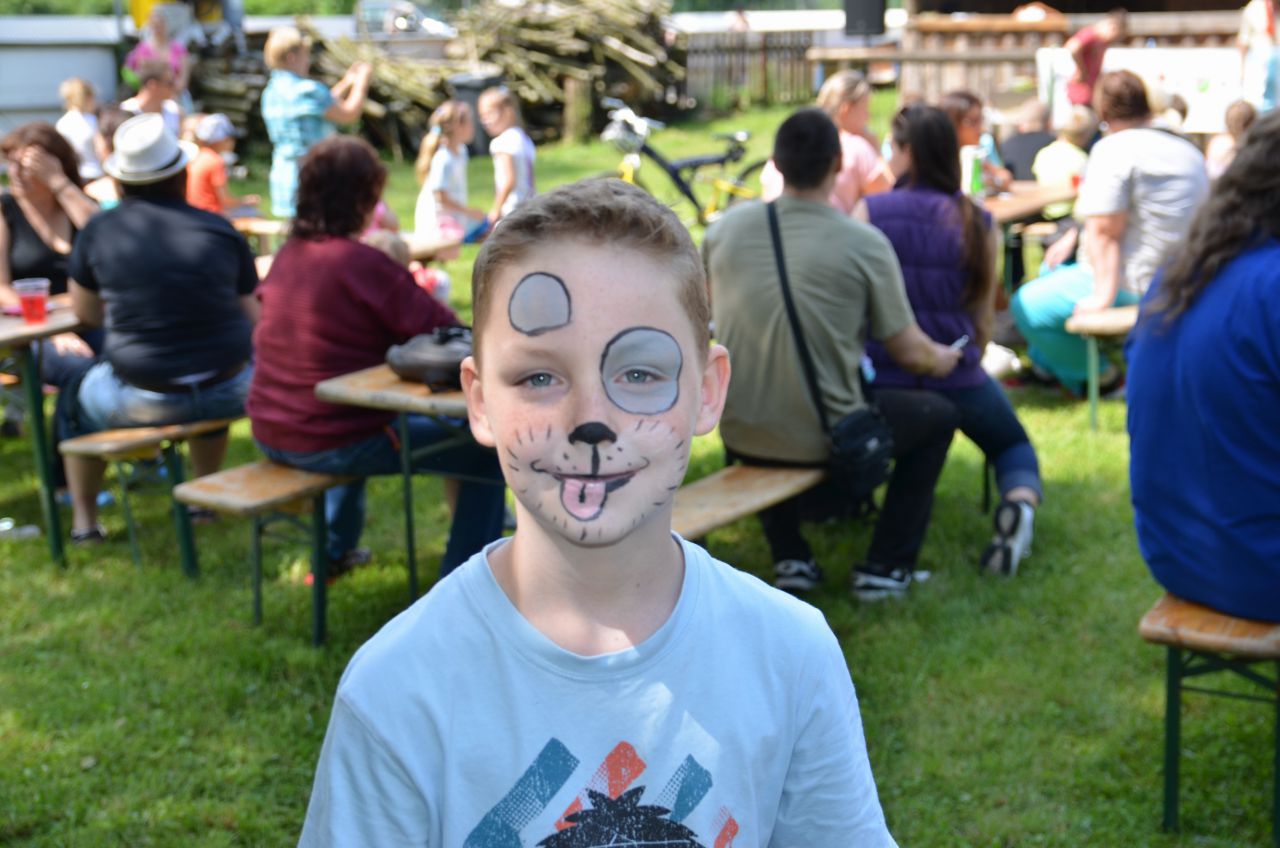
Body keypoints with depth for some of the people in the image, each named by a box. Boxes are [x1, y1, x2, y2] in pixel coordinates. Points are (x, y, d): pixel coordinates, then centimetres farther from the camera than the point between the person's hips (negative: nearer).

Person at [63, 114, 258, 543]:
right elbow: (251, 317, 3)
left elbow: (86, 311, 12)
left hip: (143, 401, -2)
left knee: (78, 399, 31)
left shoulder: (99, 230, -3)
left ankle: (83, 520, 39)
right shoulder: (221, 230, -1)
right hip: (227, 394, 2)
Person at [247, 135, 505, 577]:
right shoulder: (362, 262, -18)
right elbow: (447, 332, -13)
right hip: (332, 443, -9)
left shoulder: (287, 255, 6)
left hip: (270, 436, 9)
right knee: (491, 451, -3)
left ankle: (335, 552, 50)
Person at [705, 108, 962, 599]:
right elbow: (908, 352, -6)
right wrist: (941, 360, 18)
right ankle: (884, 566, 20)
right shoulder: (865, 244, -13)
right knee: (937, 416, 21)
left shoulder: (726, 227, -3)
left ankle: (788, 556, 32)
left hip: (740, 436, 4)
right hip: (823, 438, -4)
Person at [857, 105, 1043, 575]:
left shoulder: (870, 212, -8)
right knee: (1012, 443, 23)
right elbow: (983, 316, 4)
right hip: (954, 375, 0)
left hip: (881, 376, 0)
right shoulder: (977, 221, -2)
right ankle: (1021, 502, -8)